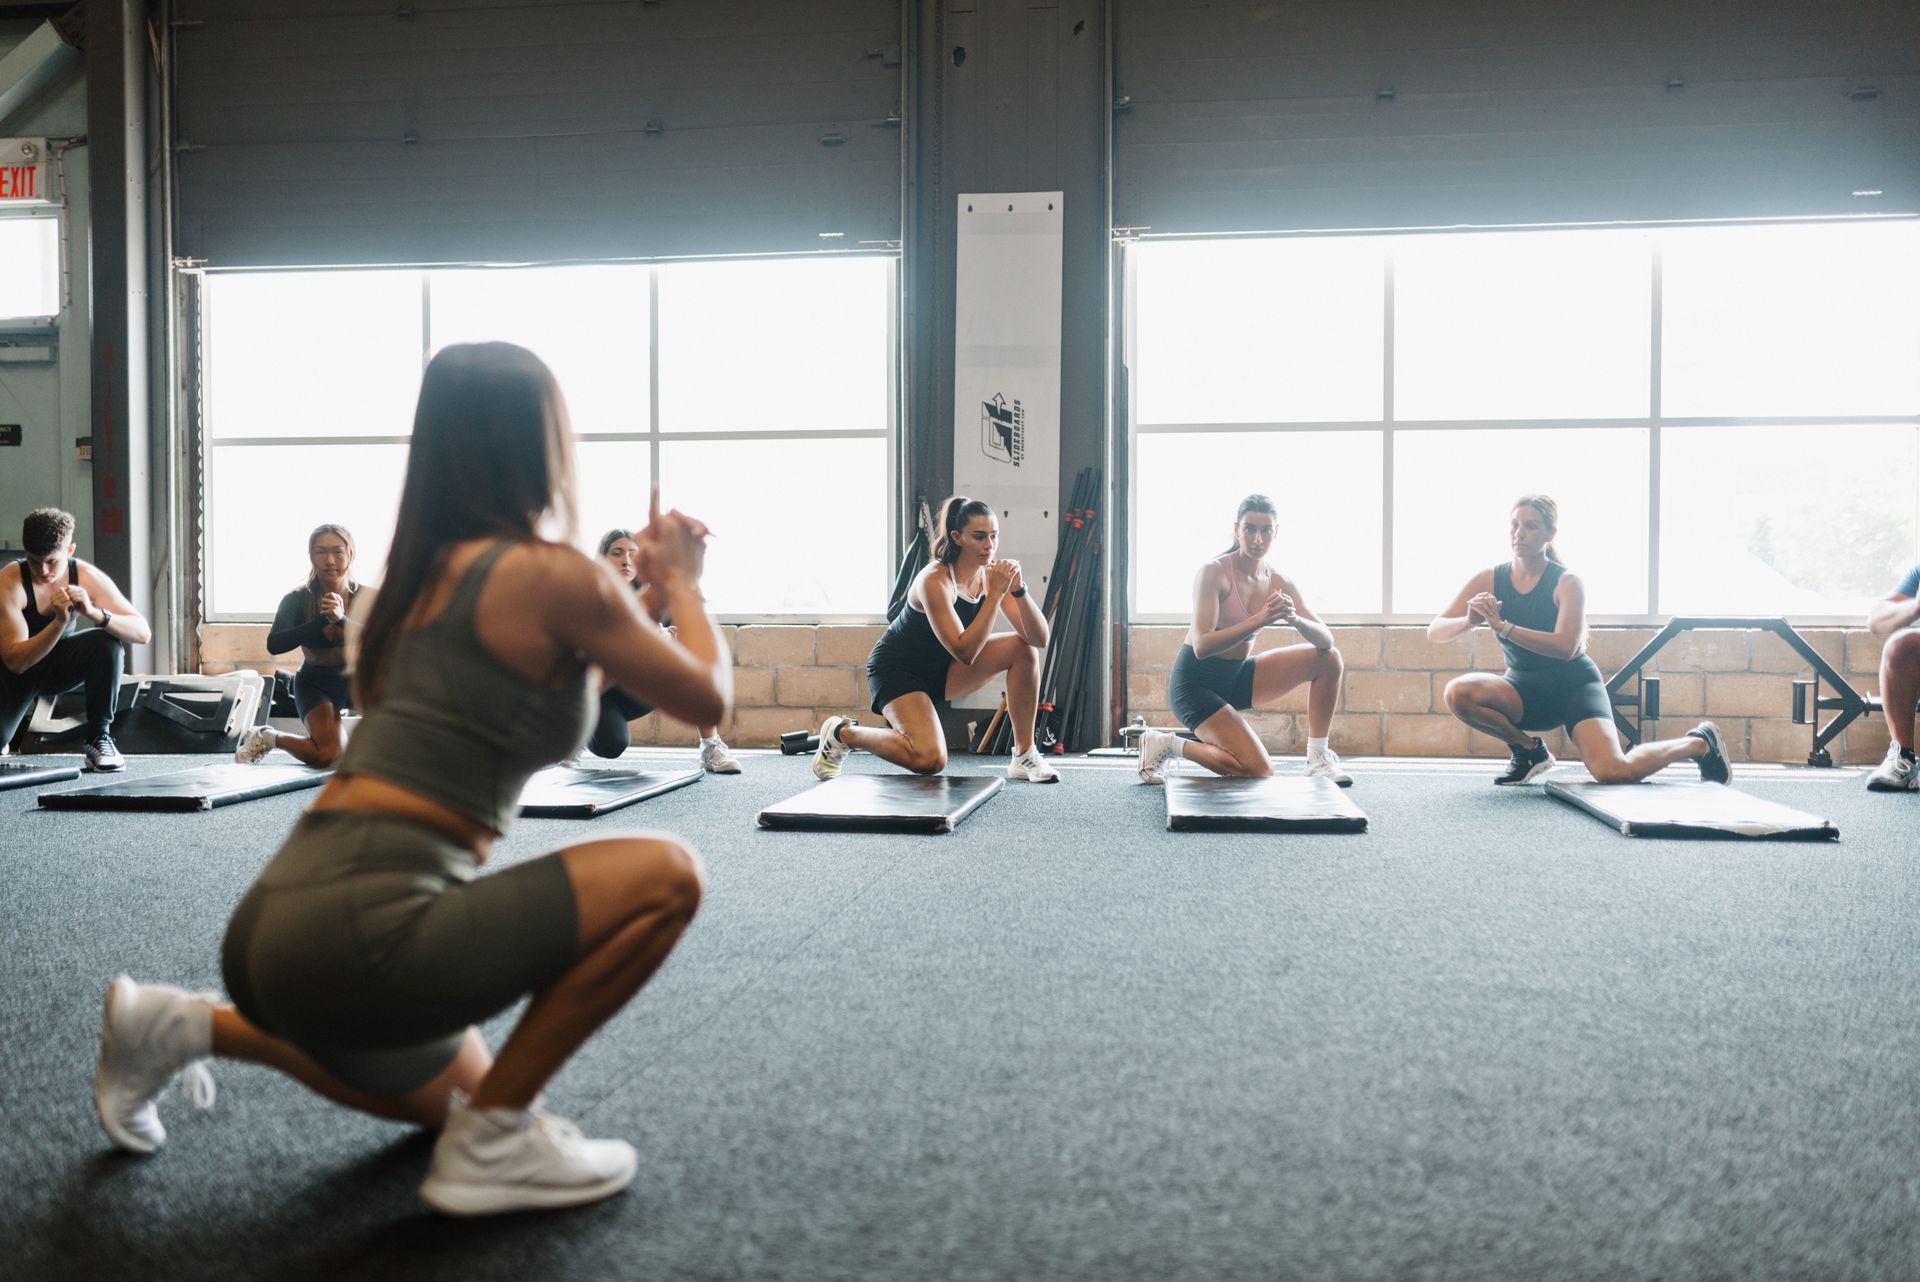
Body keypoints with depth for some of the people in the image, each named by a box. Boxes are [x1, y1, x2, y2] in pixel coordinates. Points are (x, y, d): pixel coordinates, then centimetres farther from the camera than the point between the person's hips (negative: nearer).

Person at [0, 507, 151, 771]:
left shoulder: (87, 577, -19)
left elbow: (143, 633, -26)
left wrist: (94, 613, -41)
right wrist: (59, 621, -41)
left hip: (60, 664, 2)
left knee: (108, 643, -28)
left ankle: (98, 736, -14)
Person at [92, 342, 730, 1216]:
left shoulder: (430, 570, 14)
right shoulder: (553, 574, -11)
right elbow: (706, 698, 0)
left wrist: (631, 582, 31)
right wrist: (683, 582, 17)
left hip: (281, 927, 9)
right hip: (352, 931, -9)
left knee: (459, 1095, 33)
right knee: (666, 875, -7)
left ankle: (185, 1025, 24)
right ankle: (494, 1141, 0)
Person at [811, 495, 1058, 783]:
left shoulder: (991, 573, -9)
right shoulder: (935, 580, -28)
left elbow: (1039, 639, -14)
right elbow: (965, 652, -35)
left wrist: (1019, 590, -29)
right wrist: (995, 594, -36)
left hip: (941, 667, 7)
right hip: (897, 668, -7)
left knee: (1024, 648, -13)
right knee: (929, 759, -28)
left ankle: (1025, 755, -4)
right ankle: (843, 733, -1)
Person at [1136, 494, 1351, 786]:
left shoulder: (1278, 583, -1)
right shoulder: (1214, 572, -19)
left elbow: (1326, 640, -8)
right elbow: (1201, 646, -29)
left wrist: (1295, 619, -29)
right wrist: (1259, 620, -37)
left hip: (1237, 676, 7)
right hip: (1196, 682, -7)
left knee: (1330, 660, -5)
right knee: (1258, 770, -19)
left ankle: (1318, 756, 3)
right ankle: (1168, 745, 0)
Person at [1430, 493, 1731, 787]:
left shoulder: (1567, 582, -14)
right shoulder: (1489, 580, -5)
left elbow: (1566, 647, -28)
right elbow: (1434, 631, -9)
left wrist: (1503, 627, -35)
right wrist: (1469, 621, -31)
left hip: (1574, 685, -3)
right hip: (1525, 689, 3)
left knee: (1614, 772, -25)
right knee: (1458, 693, -27)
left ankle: (1699, 742, 8)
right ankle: (1528, 751, 0)